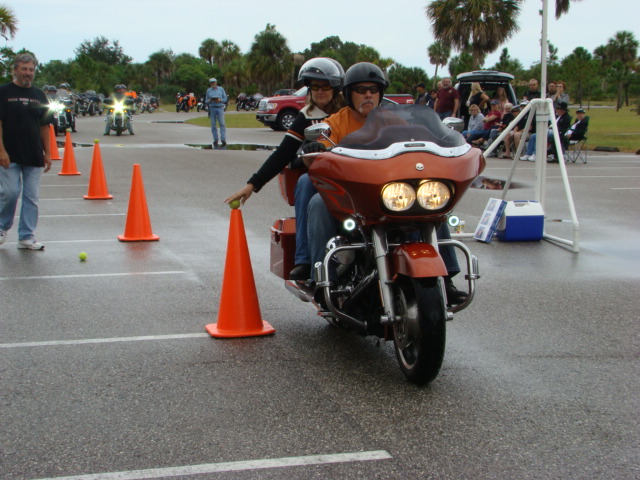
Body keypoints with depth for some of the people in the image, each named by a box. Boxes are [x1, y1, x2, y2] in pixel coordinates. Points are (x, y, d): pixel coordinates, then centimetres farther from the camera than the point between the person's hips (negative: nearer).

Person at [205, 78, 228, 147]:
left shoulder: (221, 89, 9)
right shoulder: (208, 90, 12)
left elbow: (225, 99, 7)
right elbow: (206, 101, 13)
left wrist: (219, 100, -12)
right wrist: (209, 100, -9)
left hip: (220, 108, -2)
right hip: (212, 108, 2)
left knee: (222, 124, -11)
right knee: (213, 124, -1)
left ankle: (223, 140, -15)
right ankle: (215, 140, 5)